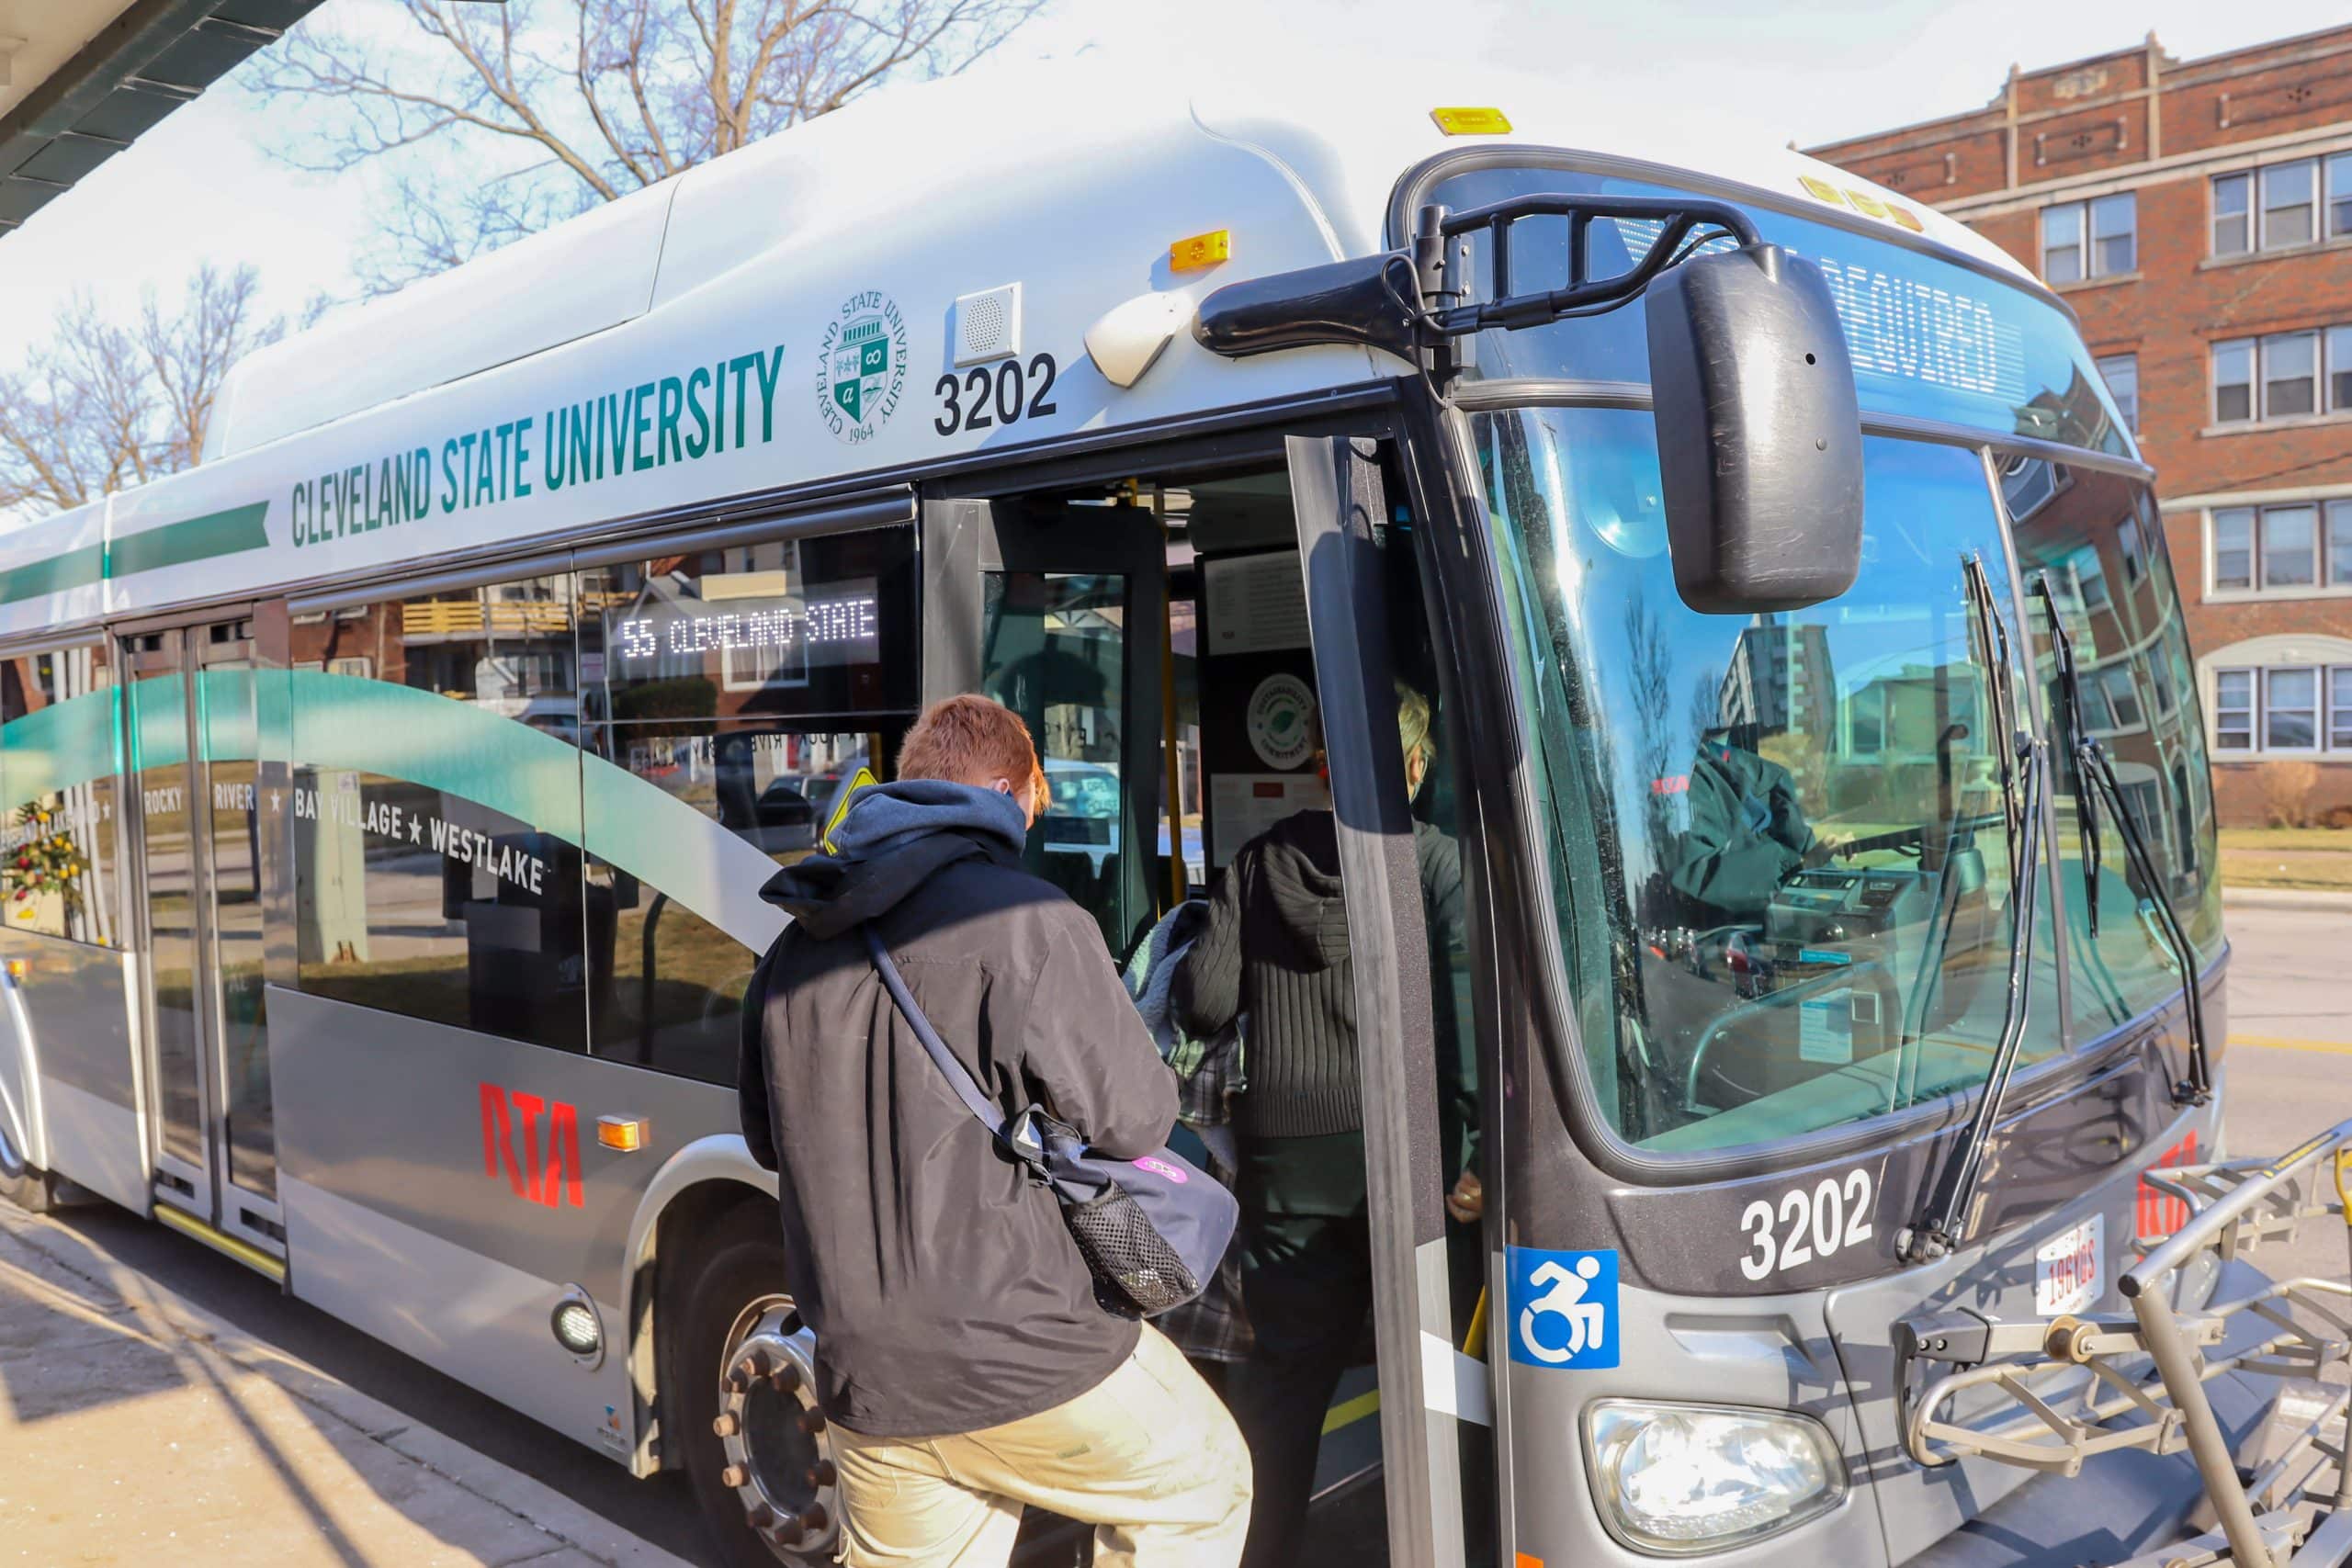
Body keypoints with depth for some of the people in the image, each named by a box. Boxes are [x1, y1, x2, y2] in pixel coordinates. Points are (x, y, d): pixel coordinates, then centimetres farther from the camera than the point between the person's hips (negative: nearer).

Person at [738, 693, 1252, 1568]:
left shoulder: (793, 951, 8)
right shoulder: (1023, 921, -14)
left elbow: (769, 1141, 20)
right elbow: (1133, 1116, -12)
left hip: (862, 1383, 7)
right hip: (1022, 1367, -6)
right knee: (1205, 1481, 17)